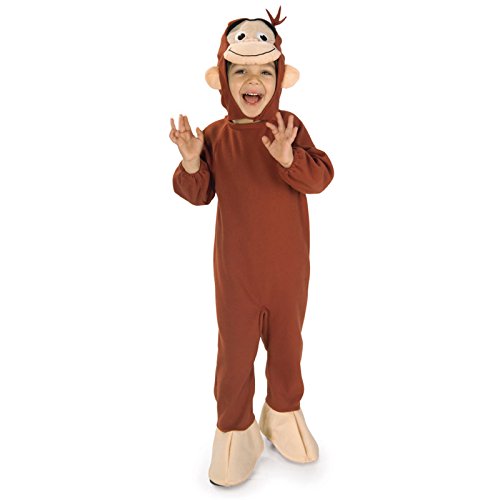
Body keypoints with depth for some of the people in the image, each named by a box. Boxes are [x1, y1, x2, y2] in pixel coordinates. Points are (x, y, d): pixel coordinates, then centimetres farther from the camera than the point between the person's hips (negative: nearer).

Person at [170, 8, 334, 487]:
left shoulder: (290, 126, -5)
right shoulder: (215, 135, -5)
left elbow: (320, 178, -14)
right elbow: (198, 195, -3)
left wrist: (288, 157, -32)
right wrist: (191, 163, -22)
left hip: (288, 263, 1)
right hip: (236, 266, -1)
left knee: (286, 340, 17)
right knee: (235, 345, 10)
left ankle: (284, 413, 42)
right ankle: (234, 429, 31)